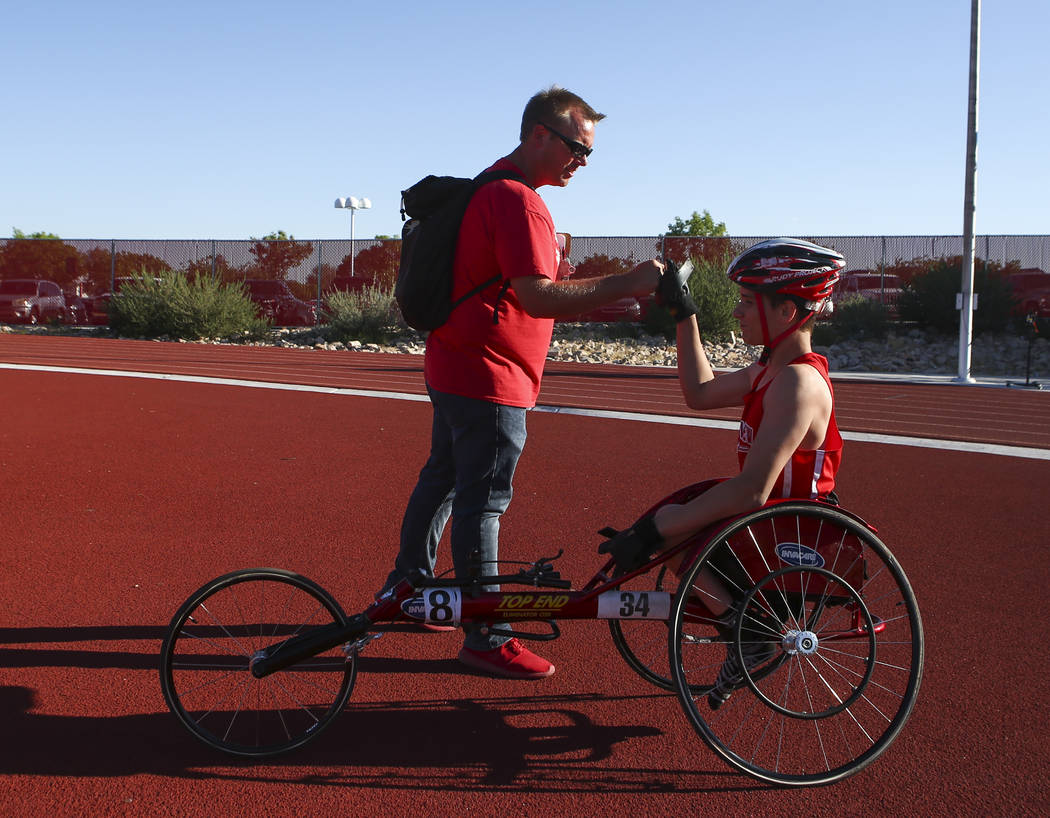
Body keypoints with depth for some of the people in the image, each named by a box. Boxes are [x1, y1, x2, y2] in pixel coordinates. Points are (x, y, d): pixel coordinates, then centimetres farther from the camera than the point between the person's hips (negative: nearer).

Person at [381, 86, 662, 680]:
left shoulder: (487, 188, 16)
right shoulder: (517, 200, -19)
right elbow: (537, 297, -27)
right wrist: (626, 284, -27)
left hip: (455, 368, 11)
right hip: (489, 378, -11)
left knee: (442, 480, 20)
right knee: (483, 502, -4)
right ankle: (485, 640, 4)